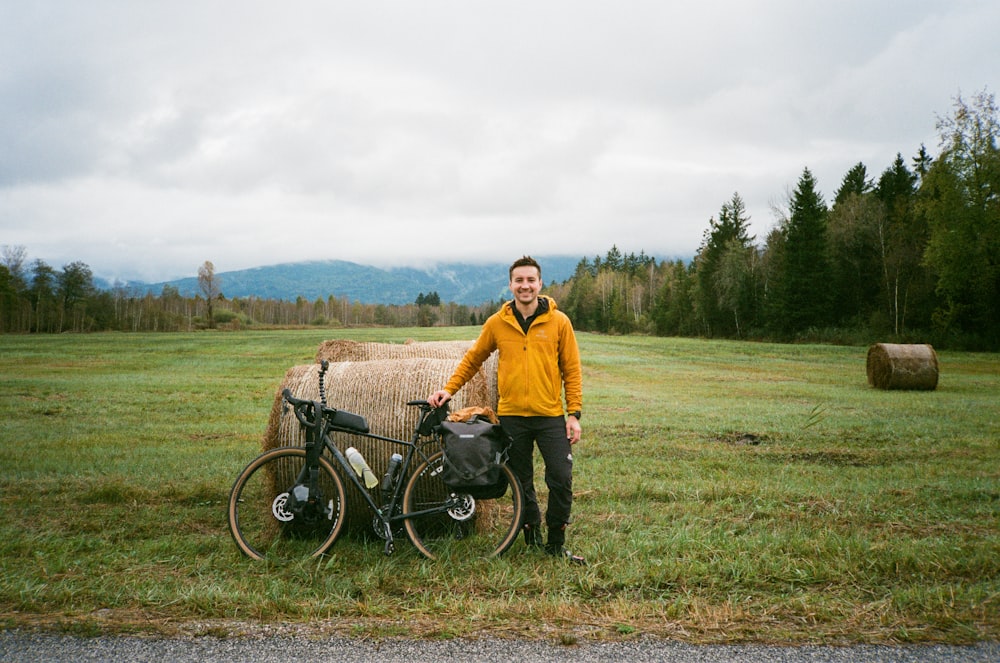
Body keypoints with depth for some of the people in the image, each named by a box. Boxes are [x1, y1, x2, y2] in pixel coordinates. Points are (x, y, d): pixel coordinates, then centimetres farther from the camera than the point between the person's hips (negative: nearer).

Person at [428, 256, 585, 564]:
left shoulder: (558, 321, -1)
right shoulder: (496, 323, 2)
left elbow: (572, 370, 1)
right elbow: (472, 359, 14)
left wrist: (574, 414, -3)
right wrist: (449, 389, 5)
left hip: (551, 416, -1)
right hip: (511, 416, 1)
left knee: (561, 480, -3)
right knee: (522, 482, 9)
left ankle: (556, 544, 13)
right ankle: (532, 536, 25)